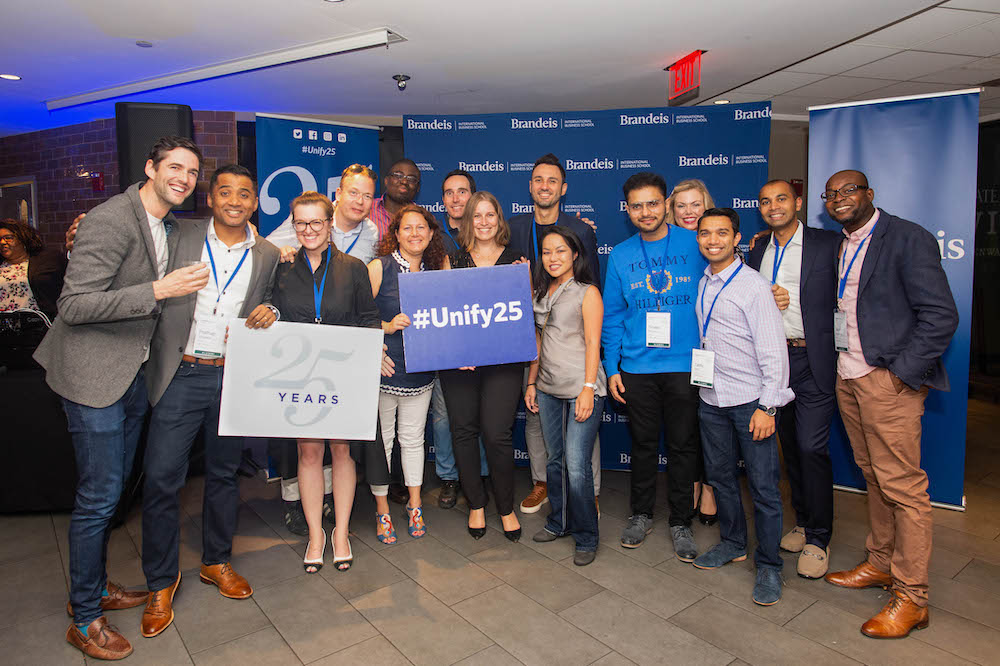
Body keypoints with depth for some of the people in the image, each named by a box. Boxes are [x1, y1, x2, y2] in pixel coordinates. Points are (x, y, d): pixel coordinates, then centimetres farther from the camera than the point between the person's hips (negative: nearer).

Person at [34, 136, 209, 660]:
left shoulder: (167, 225, 11)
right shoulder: (112, 220, -18)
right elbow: (74, 305, -22)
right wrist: (159, 290, -29)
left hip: (133, 372, 9)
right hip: (94, 375, -9)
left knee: (113, 487, 18)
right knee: (99, 495, -1)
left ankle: (95, 587, 36)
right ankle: (85, 620, 17)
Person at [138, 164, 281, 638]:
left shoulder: (268, 255, 6)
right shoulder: (181, 237, 2)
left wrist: (267, 314, -7)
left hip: (235, 375, 2)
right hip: (181, 373, -1)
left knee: (224, 473, 14)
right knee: (160, 478, -1)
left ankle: (216, 561, 34)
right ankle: (161, 582, 19)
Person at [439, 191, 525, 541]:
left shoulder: (516, 259, 9)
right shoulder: (454, 260, 12)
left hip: (503, 358, -2)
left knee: (496, 433, -7)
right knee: (463, 430, 6)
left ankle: (506, 507, 15)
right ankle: (476, 504, 25)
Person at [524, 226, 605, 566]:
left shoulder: (587, 293, -3)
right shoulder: (541, 293, 15)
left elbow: (592, 343, -9)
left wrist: (588, 388, -15)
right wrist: (531, 382, 15)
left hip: (581, 388, -6)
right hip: (548, 388, 6)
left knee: (576, 465, -7)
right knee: (554, 459, 14)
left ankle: (586, 537, 9)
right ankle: (558, 522, 30)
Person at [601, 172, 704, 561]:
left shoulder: (696, 246, -1)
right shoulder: (620, 256, 5)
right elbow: (612, 316, 7)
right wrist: (611, 368, 2)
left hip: (685, 365, -1)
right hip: (637, 366, 2)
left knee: (683, 444, 7)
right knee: (643, 442, 12)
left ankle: (681, 522, 24)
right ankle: (641, 514, 30)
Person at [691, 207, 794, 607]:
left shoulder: (753, 286, -10)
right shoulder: (701, 285, 8)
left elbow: (773, 350, -12)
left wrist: (768, 406, -15)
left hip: (750, 401, -6)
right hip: (711, 398, 6)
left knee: (763, 485, 1)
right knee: (720, 474, 16)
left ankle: (769, 567, 17)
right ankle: (732, 544, 36)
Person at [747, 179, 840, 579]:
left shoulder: (828, 244, -2)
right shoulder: (758, 250, 13)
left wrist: (789, 298, -9)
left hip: (812, 360, -5)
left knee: (812, 446, -6)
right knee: (790, 445, 13)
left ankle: (818, 538, 9)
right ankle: (802, 522, 29)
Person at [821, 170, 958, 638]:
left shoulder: (908, 238, -8)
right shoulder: (841, 246, 15)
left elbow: (941, 315, -13)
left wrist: (902, 373, -16)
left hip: (890, 380, -7)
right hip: (848, 376, 7)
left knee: (902, 486, -2)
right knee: (874, 478, 17)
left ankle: (910, 598, 10)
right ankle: (880, 564, 31)